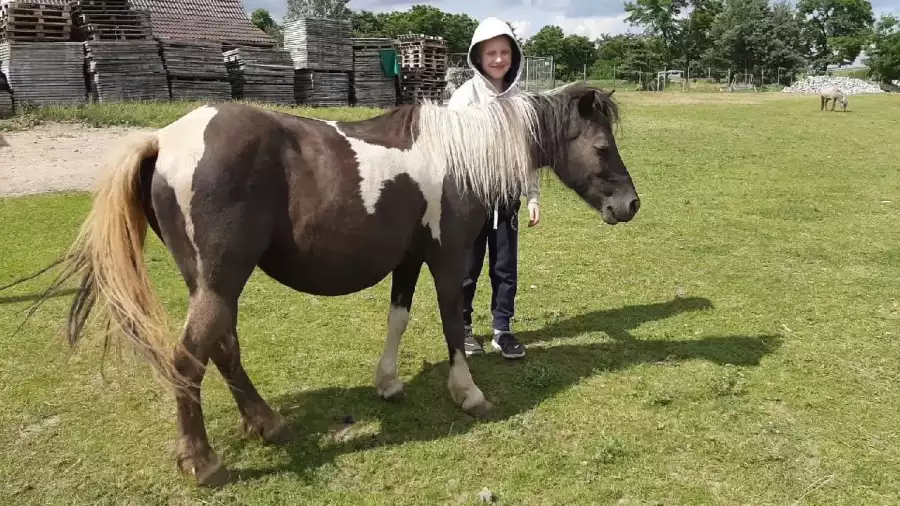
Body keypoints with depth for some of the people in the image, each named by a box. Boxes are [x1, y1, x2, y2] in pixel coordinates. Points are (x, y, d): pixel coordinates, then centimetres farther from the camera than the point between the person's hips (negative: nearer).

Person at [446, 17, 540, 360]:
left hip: (507, 197, 3)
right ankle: (462, 327, 25)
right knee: (467, 270, 8)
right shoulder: (465, 97, -6)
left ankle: (502, 330, 21)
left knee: (506, 268, 8)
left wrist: (533, 196, 5)